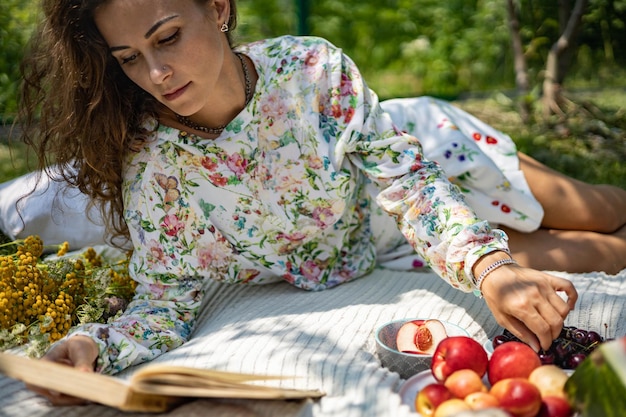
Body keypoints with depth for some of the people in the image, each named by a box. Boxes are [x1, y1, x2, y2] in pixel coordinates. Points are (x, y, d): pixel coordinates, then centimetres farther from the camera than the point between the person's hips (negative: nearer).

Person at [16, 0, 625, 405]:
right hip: (359, 257, 0)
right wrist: (95, 345, -39)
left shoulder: (312, 68, -29)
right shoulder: (149, 166, -27)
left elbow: (407, 181, -25)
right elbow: (168, 298, -19)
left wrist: (488, 268, -40)